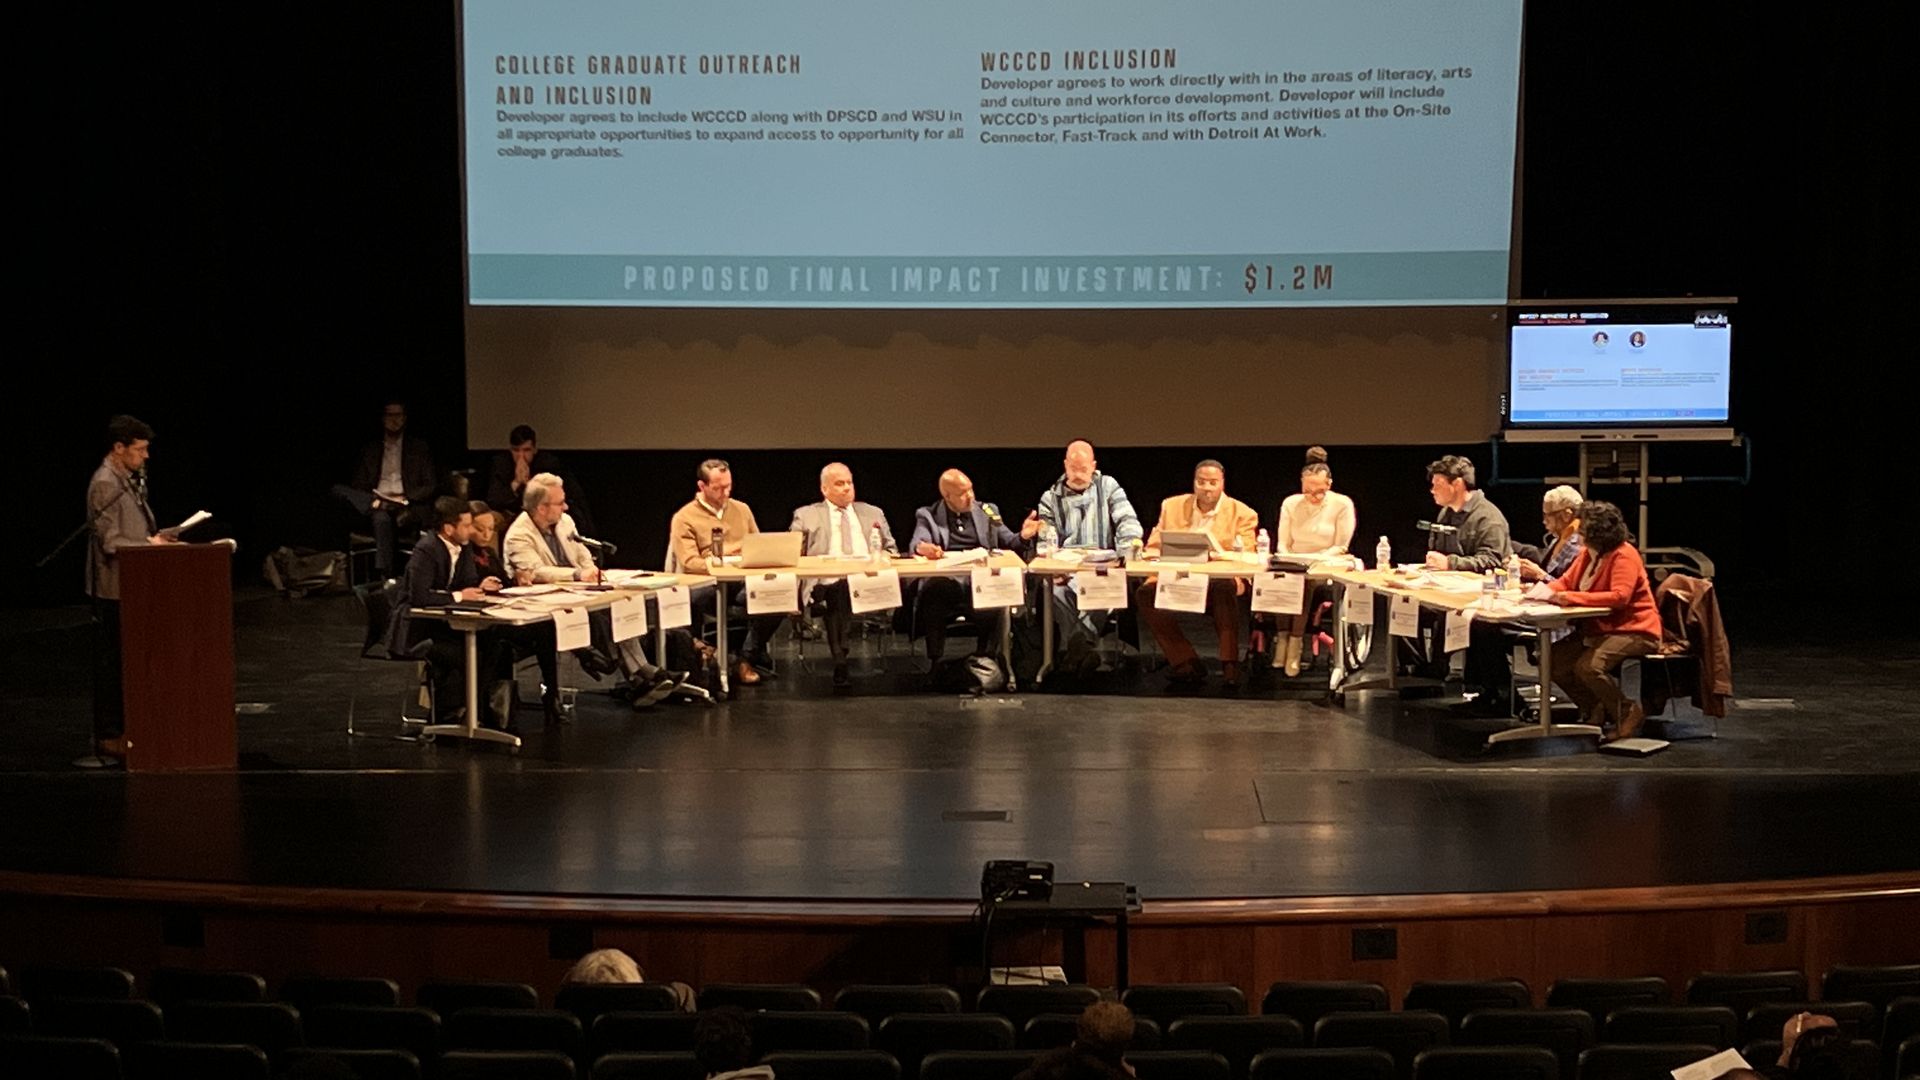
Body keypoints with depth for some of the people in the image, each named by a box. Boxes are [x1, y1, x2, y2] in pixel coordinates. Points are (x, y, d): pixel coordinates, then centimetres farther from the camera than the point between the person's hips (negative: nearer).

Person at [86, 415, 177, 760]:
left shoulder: (130, 480, 13)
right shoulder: (105, 484, -17)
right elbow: (110, 542, -21)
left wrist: (156, 538, 6)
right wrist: (149, 545, -14)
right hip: (113, 588, -9)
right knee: (111, 663, -2)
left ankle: (125, 728, 22)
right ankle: (108, 737, 5)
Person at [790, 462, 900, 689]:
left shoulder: (873, 514, 29)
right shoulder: (806, 516, 21)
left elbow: (892, 550, 29)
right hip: (826, 580, -2)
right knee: (838, 591, -39)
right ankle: (840, 663, -40)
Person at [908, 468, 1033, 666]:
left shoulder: (986, 512, 20)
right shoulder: (928, 516, 14)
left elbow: (1010, 543, 17)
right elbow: (916, 544, -4)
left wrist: (1024, 536, -7)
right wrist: (922, 547, -30)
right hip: (945, 581, -1)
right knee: (932, 596, -35)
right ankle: (936, 663, -24)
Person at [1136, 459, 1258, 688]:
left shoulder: (1242, 514, 8)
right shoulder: (1172, 506, 15)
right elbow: (1153, 547, 15)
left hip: (1218, 585, -2)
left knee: (1225, 589, -38)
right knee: (1146, 592, -29)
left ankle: (1229, 663, -28)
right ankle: (1186, 662, -23)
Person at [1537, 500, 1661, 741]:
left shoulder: (1624, 555, -18)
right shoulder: (1588, 555, 9)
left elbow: (1619, 596, -30)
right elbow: (1565, 581, 16)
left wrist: (1569, 597, -31)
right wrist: (1547, 590, -10)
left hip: (1634, 631, -9)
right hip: (1597, 630, 9)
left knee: (1588, 665, -31)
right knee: (1554, 660, -3)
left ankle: (1629, 713, -8)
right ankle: (1596, 711, 12)